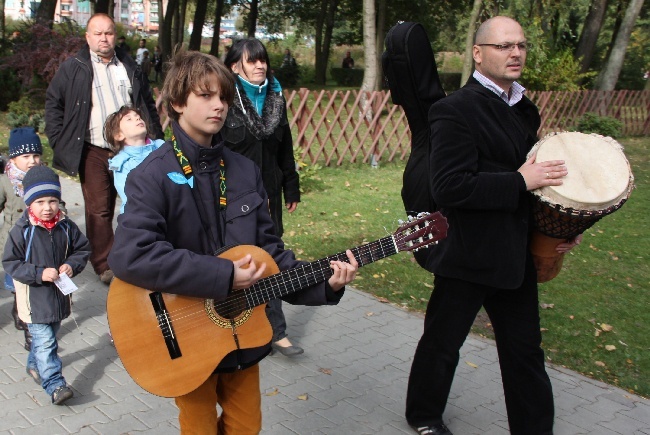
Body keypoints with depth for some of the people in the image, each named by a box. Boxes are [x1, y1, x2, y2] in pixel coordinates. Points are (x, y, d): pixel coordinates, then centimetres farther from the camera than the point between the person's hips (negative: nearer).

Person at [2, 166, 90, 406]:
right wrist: (40, 273, -23)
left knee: (48, 335, 22)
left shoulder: (66, 226, -5)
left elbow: (82, 249, 7)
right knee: (45, 341, -7)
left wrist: (72, 265, -13)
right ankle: (55, 385, -4)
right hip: (34, 296, -5)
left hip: (59, 293, 5)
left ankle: (35, 365, 47)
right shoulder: (21, 230, -16)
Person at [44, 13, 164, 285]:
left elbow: (148, 105, 16)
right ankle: (103, 265, 9)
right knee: (99, 209, 0)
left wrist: (159, 138, 10)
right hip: (94, 152, -3)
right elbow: (53, 103, 4)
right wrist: (60, 141, -3)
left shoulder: (129, 68, 12)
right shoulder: (73, 68, 2)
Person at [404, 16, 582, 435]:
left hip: (516, 254, 7)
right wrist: (520, 181, -24)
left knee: (525, 349, 14)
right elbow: (449, 188, -24)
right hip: (467, 254, -7)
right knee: (443, 343, 12)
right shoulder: (456, 110, -16)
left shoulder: (523, 107, 10)